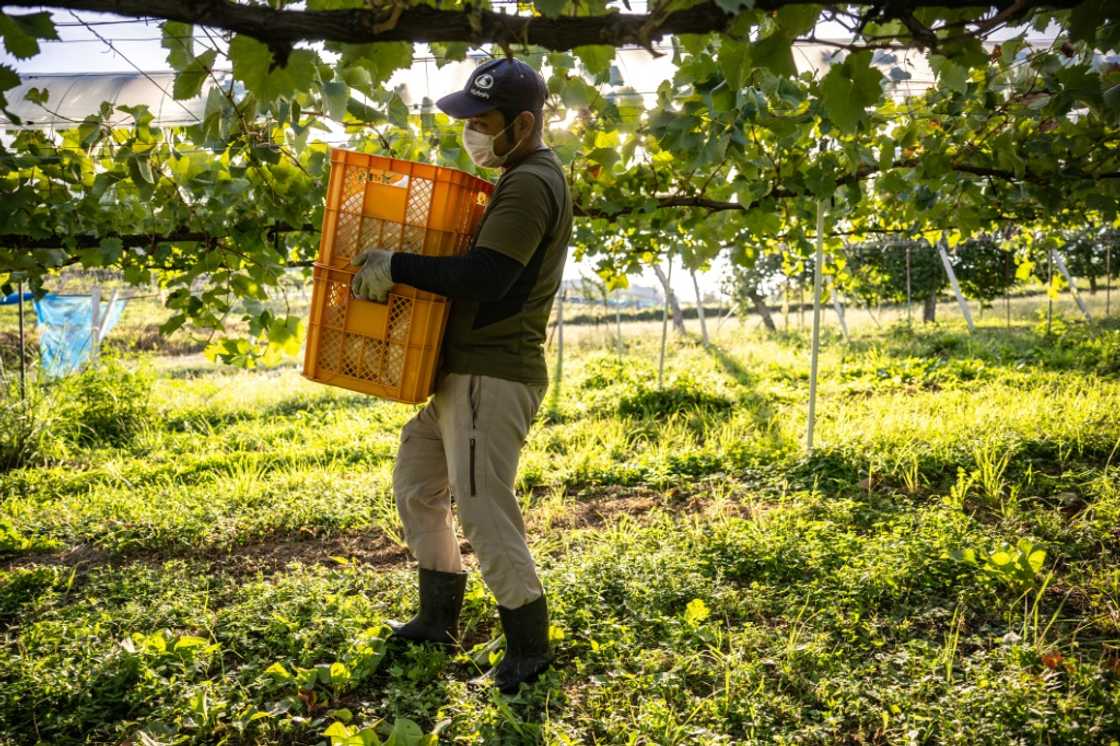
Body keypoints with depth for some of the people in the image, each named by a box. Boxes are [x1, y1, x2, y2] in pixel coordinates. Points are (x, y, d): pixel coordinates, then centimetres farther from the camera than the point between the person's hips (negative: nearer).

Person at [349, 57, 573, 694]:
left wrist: (396, 267, -20)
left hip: (491, 377, -11)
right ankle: (439, 619, 31)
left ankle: (530, 646, 14)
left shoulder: (530, 186, -16)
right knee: (417, 484, 19)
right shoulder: (526, 177, 17)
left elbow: (485, 278, -27)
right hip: (467, 369, 11)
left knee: (484, 511, -4)